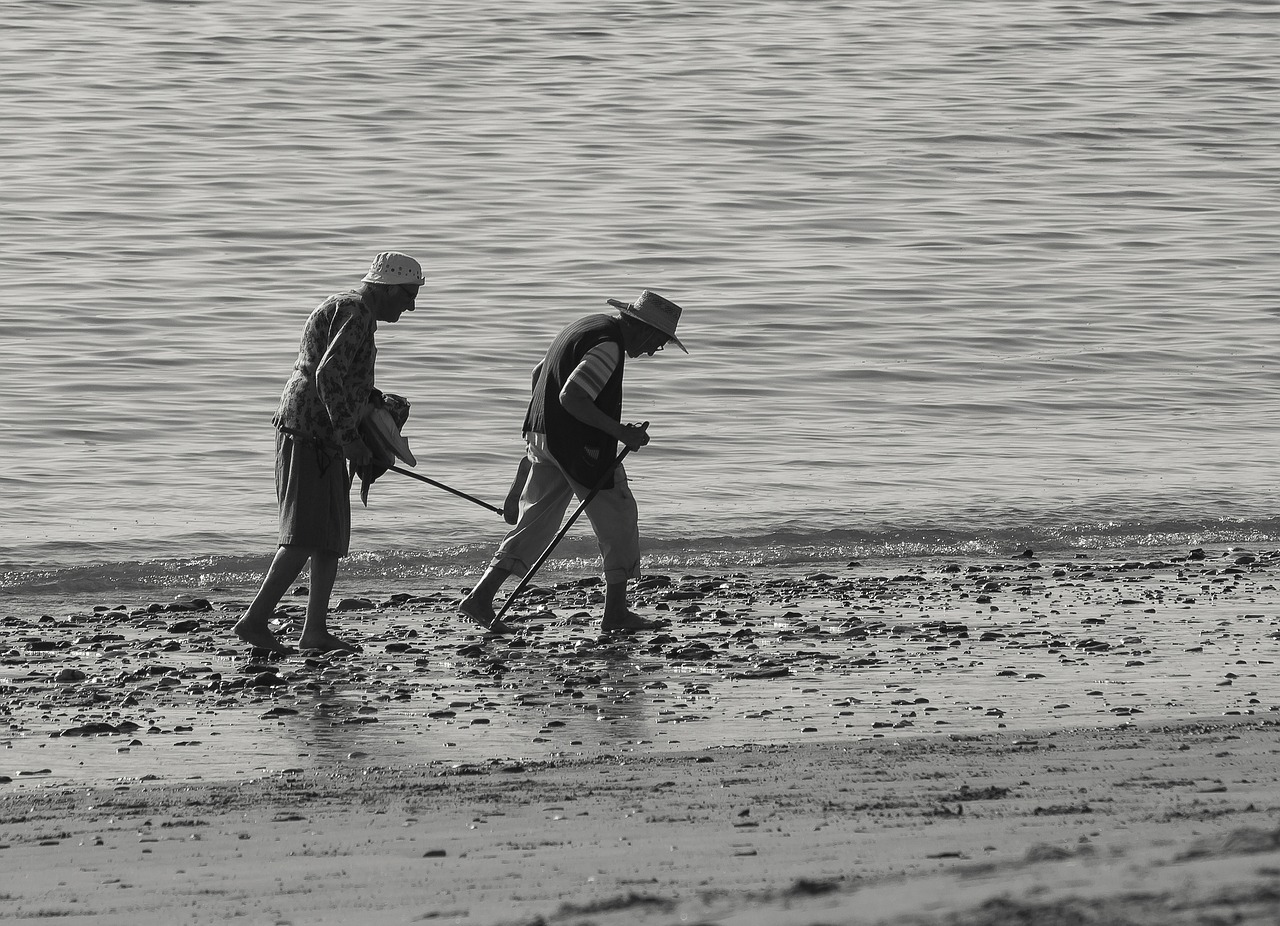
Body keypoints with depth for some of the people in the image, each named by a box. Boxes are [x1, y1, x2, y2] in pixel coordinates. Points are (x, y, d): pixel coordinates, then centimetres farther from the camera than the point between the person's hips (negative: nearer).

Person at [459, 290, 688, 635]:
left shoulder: (588, 327, 16)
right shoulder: (608, 345, -17)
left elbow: (538, 374, 25)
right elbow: (571, 397, -26)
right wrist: (621, 432, -20)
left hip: (543, 436, 9)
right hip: (581, 448, -9)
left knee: (536, 521, 10)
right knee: (618, 519, 4)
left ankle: (480, 598, 1)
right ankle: (616, 612, 10)